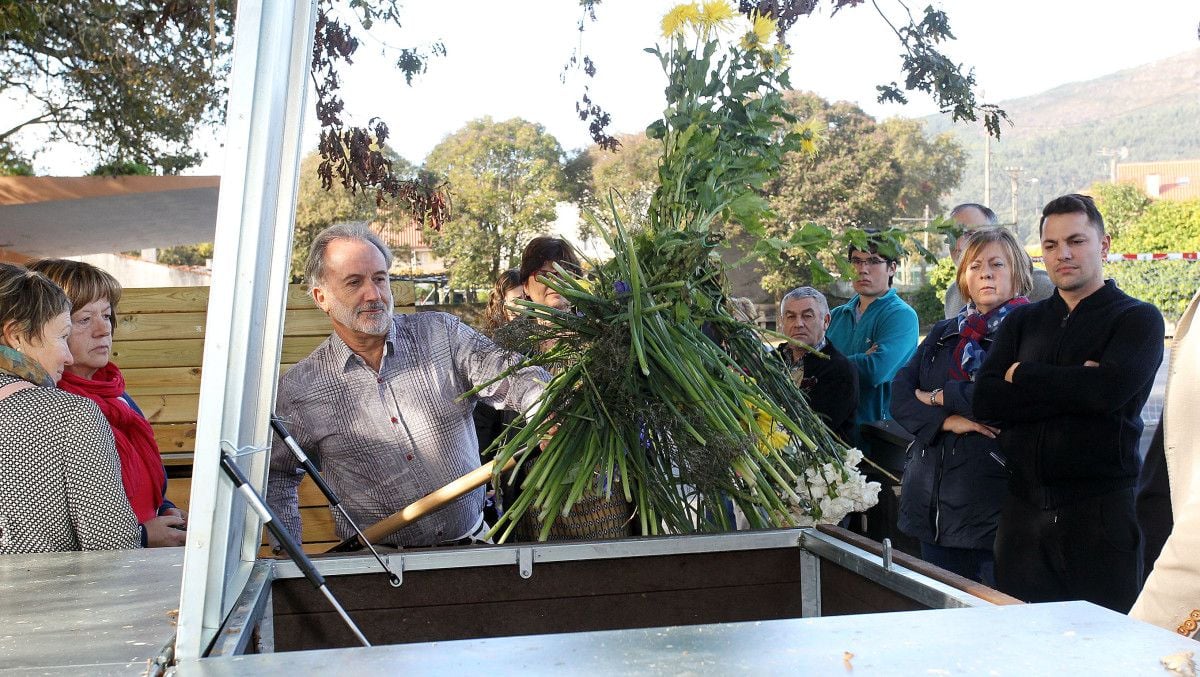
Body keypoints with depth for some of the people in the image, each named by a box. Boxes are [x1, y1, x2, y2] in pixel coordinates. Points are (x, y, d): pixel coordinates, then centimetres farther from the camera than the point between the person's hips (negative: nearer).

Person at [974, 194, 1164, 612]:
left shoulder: (1138, 319, 2)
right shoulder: (1022, 322, 13)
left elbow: (1108, 389, -19)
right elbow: (984, 401, -3)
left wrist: (1023, 375, -6)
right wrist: (1074, 387, -12)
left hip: (1100, 513, -3)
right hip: (1022, 511, 4)